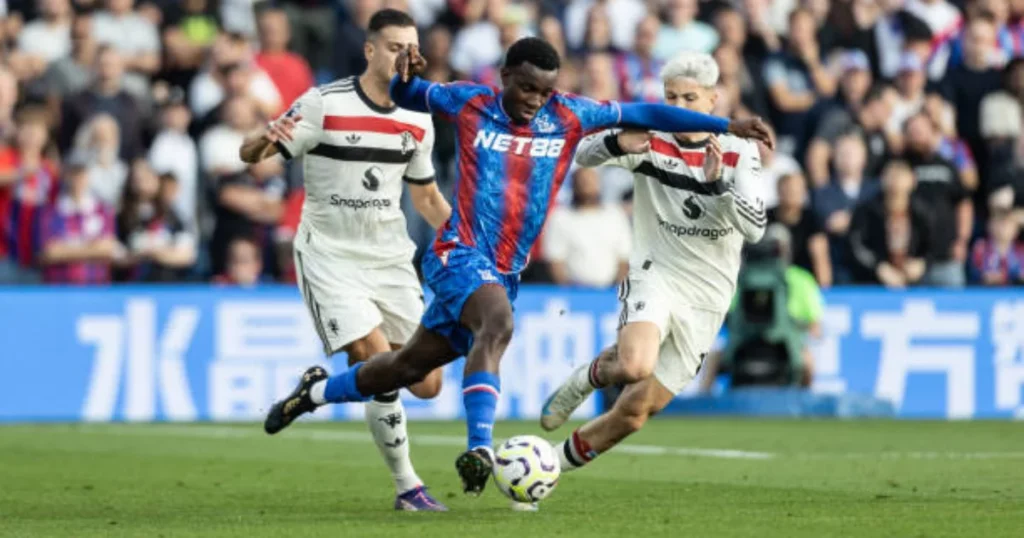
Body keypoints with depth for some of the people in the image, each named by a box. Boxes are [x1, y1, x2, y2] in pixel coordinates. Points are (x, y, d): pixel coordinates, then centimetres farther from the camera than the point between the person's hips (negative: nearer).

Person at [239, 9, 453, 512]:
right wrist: (265, 139, -36)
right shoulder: (324, 104, -12)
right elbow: (249, 154, -12)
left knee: (427, 384, -1)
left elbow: (427, 196, 17)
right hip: (330, 257, -5)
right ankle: (407, 488, -2)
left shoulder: (418, 120, 4)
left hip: (390, 258, 5)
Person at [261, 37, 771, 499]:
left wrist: (727, 126, -1)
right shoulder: (470, 103, -3)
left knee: (410, 365, 14)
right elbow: (407, 97, 13)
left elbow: (644, 113, 3)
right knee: (497, 324, -34)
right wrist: (404, 75, -12)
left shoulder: (570, 116, 0)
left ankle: (315, 392, 36)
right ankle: (479, 446, -42)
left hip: (505, 272, 5)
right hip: (460, 253, -5)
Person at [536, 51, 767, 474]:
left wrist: (717, 184, -25)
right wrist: (619, 144, -36)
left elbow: (755, 227, -10)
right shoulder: (650, 143, -2)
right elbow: (584, 157, -15)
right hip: (655, 276, -2)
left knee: (635, 411, 0)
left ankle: (557, 462, 22)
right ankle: (589, 376, 2)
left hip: (706, 300, 2)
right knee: (635, 367, -33)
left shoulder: (739, 154, -1)